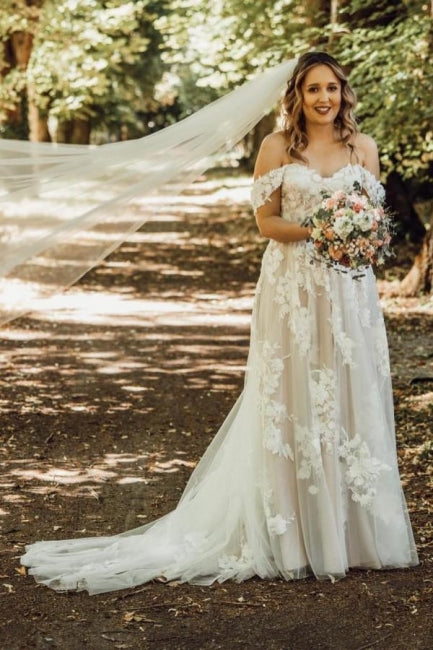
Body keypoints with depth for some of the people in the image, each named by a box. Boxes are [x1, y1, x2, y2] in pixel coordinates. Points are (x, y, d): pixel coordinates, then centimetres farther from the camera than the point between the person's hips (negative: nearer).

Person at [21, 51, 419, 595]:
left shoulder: (363, 147, 8)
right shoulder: (277, 147, 0)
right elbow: (266, 221, -1)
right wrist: (315, 231, -16)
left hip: (349, 289, 3)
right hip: (292, 289, -3)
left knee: (352, 397, 5)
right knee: (294, 401, 0)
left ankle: (353, 528, 16)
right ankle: (297, 534, 8)